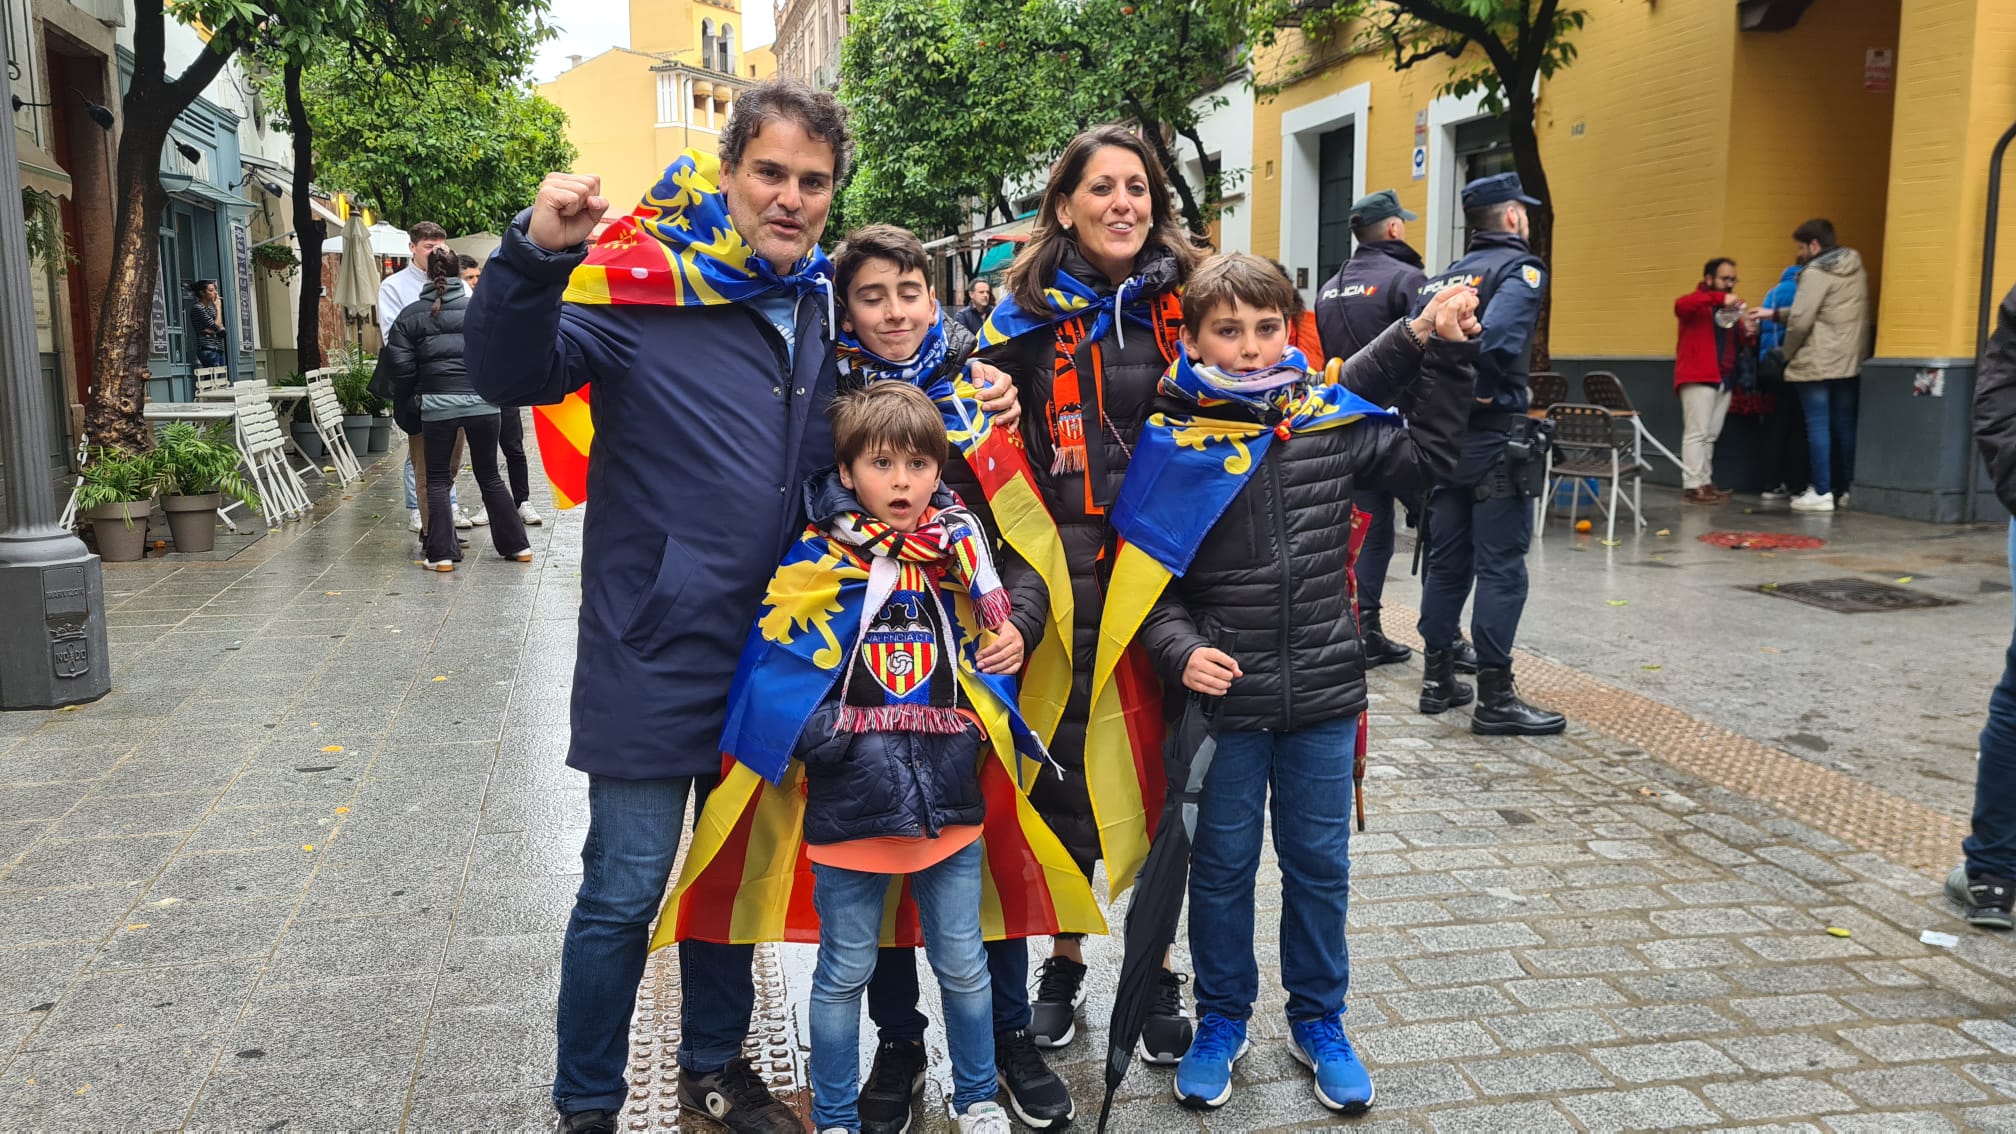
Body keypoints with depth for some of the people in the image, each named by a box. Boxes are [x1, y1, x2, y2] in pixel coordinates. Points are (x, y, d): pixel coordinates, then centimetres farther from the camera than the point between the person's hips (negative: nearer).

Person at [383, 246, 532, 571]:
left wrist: (408, 398, 16)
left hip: (437, 404, -1)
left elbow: (400, 364, 0)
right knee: (490, 476, 14)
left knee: (437, 480, 9)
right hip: (482, 401, 1)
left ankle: (441, 554, 3)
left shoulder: (411, 315, 4)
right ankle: (517, 545, 17)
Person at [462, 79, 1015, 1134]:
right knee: (625, 889, 2)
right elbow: (511, 374, -22)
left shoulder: (820, 307, 7)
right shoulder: (645, 284, -11)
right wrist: (537, 253, -39)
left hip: (768, 649, 6)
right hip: (654, 650, -6)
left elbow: (839, 455, 22)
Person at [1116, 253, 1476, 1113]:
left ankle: (1318, 1021, 34)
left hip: (1324, 697, 2)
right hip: (1223, 698, -2)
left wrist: (1446, 355, 8)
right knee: (1222, 865, 13)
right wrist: (1181, 650, -20)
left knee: (1319, 863, 15)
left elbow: (1424, 458, 14)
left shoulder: (1332, 420, 0)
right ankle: (1222, 1019, 33)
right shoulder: (1172, 445, -9)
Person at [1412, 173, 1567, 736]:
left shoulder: (1441, 279, 14)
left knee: (1446, 562, 14)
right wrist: (1486, 392, -10)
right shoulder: (1519, 268, -7)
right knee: (1501, 568, -3)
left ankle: (1438, 679, 22)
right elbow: (1495, 338, -25)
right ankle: (1495, 699, 0)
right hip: (1495, 440, -7)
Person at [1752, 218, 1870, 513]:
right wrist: (1776, 313, 17)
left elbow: (1800, 321, -17)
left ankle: (1821, 492, -4)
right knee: (1846, 425, 12)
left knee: (1818, 425, -3)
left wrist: (1788, 353, -1)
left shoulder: (1816, 273, -12)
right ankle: (1851, 489, 15)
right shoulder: (1857, 269, 13)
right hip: (1850, 362, 7)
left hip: (1815, 364, -7)